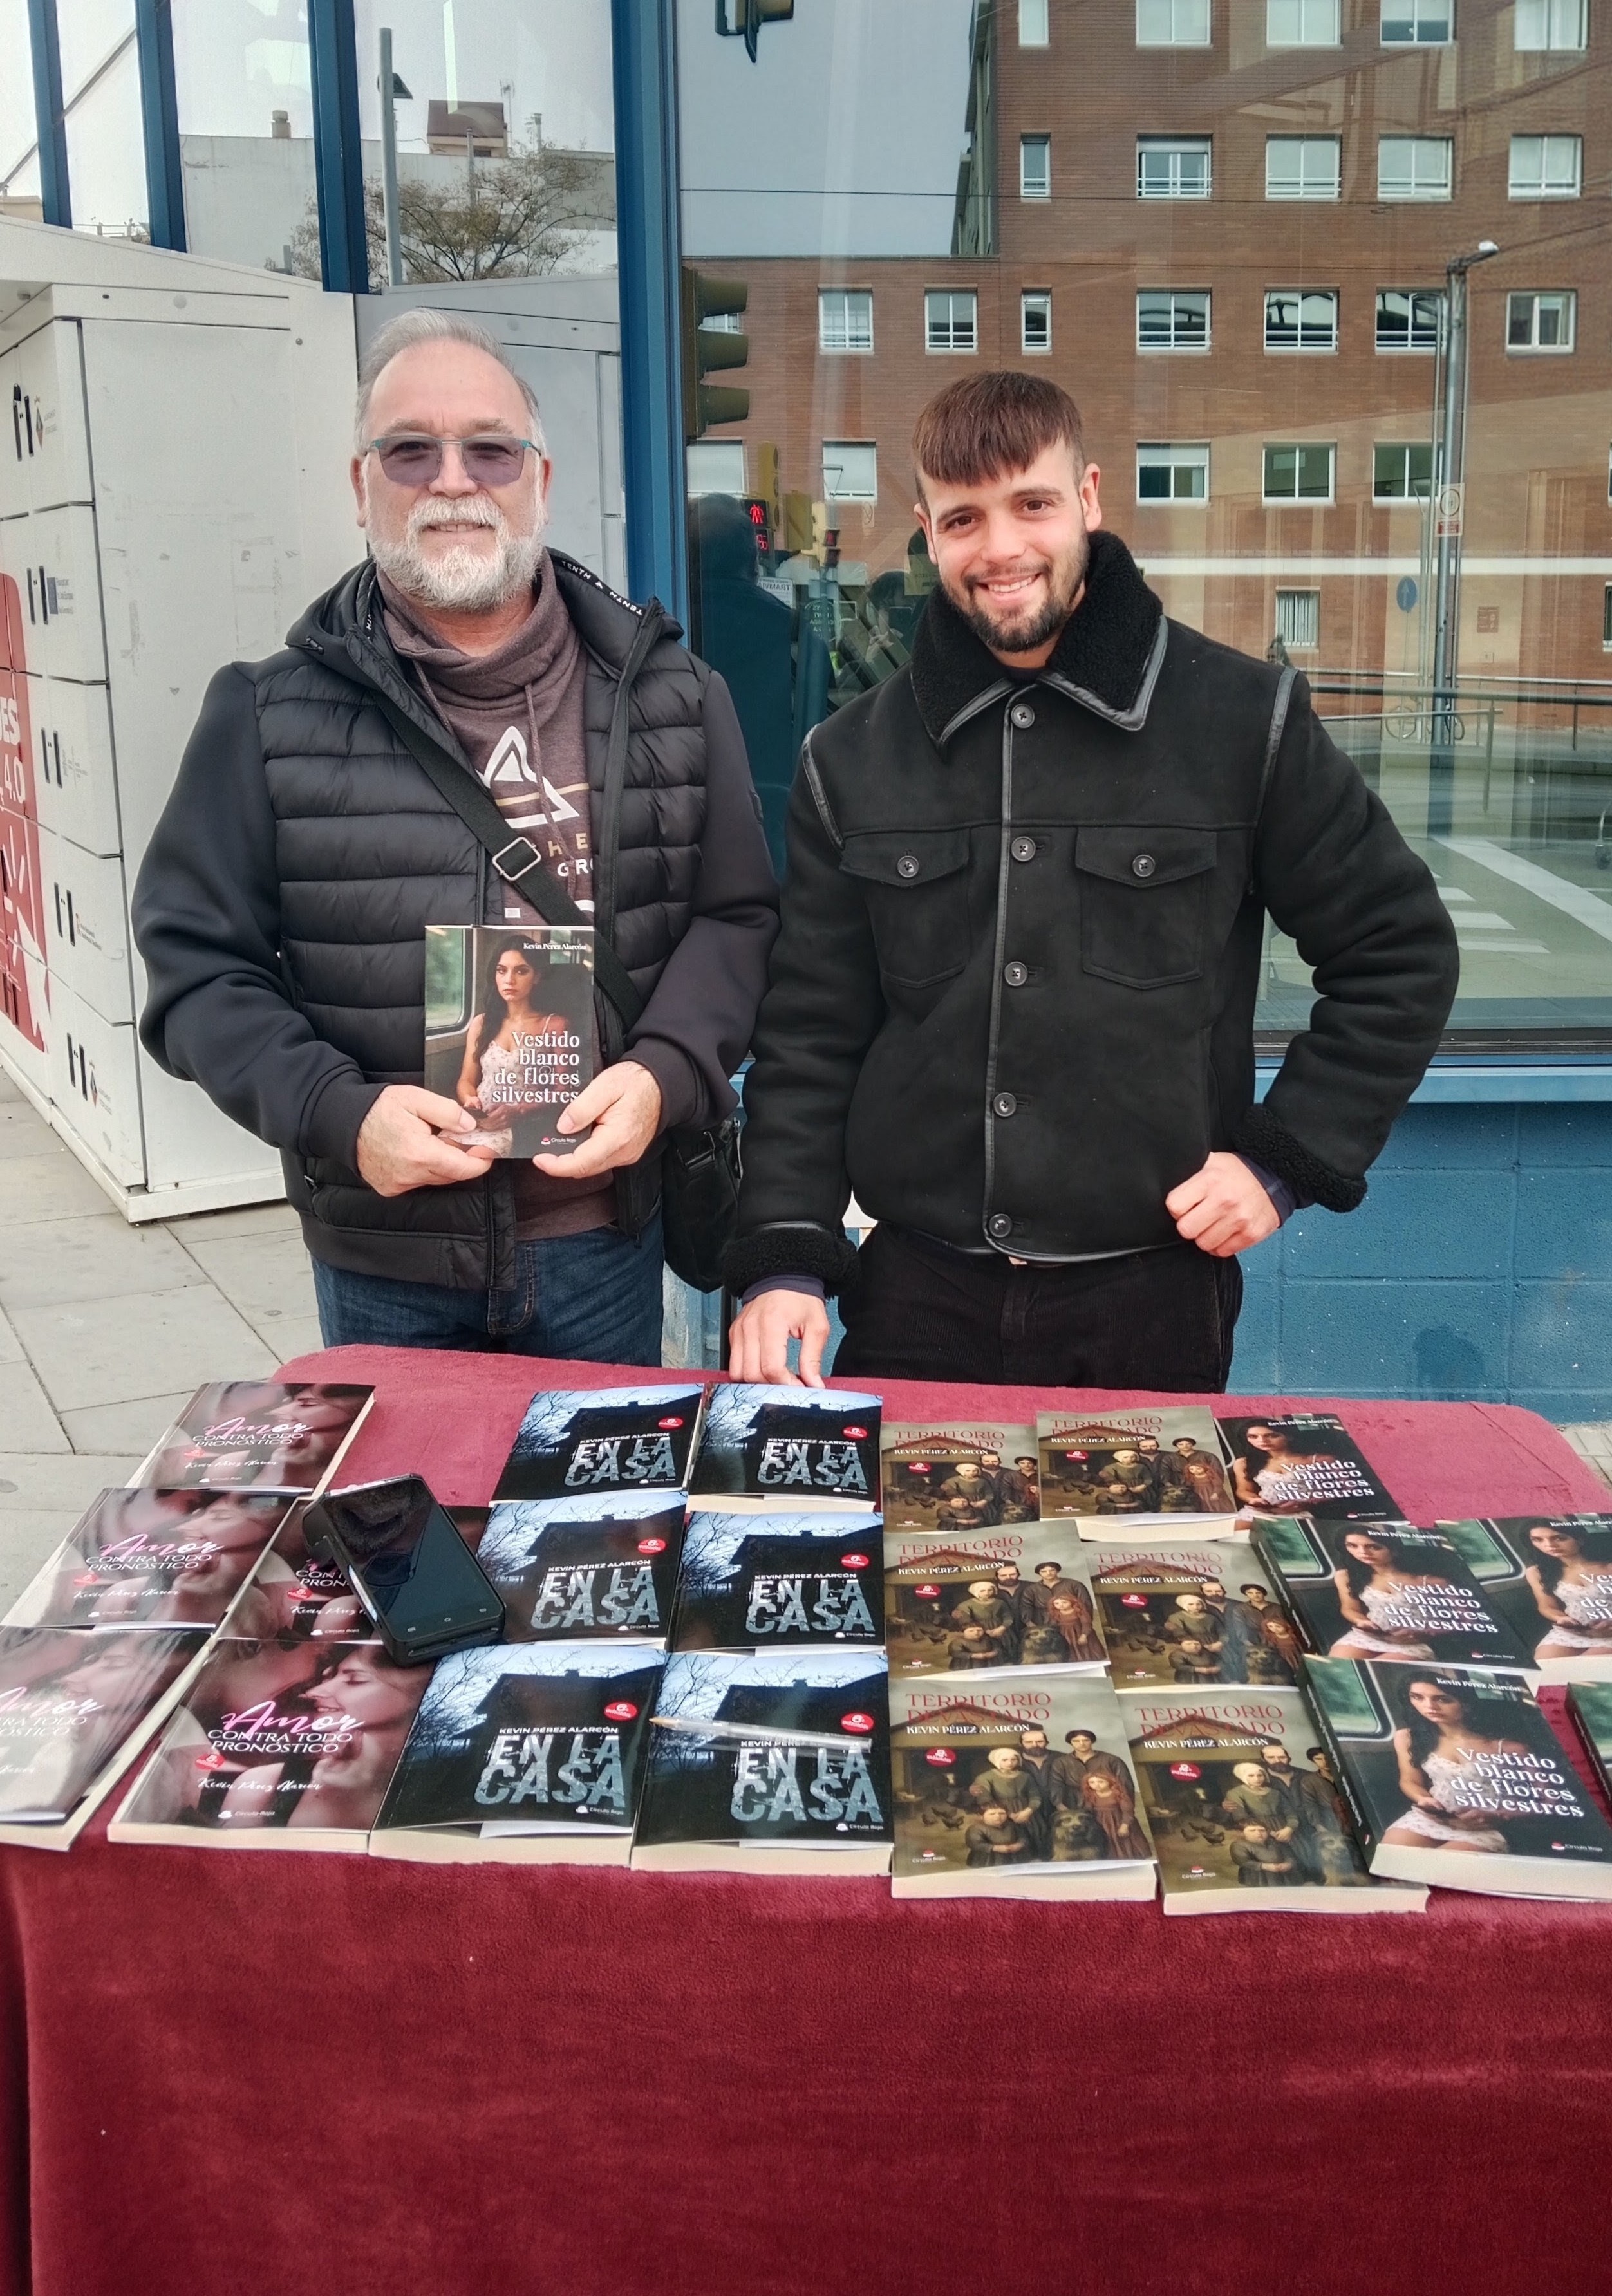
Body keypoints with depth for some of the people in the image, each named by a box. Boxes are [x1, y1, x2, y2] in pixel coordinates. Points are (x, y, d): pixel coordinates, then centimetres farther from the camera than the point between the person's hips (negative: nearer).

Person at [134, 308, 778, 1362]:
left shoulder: (669, 694, 1)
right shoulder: (273, 716, -4)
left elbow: (736, 915, 4)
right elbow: (200, 962, -2)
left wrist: (663, 1072, -14)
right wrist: (337, 1113, -18)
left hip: (603, 1241, 1)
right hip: (381, 1257, -1)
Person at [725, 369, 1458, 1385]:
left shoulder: (1246, 721, -3)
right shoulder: (855, 758, 4)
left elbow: (1400, 954, 5)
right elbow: (811, 1035, 4)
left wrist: (1286, 1159, -3)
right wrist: (784, 1257, -6)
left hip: (1155, 1302, -1)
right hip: (916, 1301, 2)